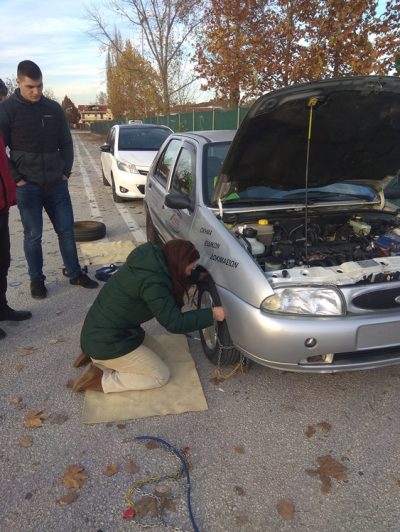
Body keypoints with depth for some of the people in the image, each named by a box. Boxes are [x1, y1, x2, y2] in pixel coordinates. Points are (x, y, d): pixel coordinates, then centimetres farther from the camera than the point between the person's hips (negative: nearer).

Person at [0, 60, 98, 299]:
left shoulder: (54, 108, 6)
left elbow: (66, 143, 13)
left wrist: (66, 172, 3)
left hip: (56, 184, 3)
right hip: (27, 186, -3)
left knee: (67, 230, 8)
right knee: (33, 235, 4)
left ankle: (75, 273, 23)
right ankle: (37, 279, 20)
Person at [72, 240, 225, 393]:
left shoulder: (153, 262, 1)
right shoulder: (152, 282, -26)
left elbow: (176, 280, 22)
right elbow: (174, 322, -21)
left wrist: (200, 272, 24)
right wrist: (211, 314, -14)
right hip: (106, 344, -9)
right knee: (161, 376, 4)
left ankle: (94, 355, 17)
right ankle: (101, 380, -2)